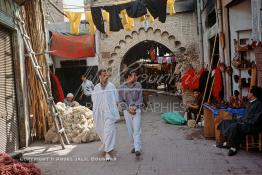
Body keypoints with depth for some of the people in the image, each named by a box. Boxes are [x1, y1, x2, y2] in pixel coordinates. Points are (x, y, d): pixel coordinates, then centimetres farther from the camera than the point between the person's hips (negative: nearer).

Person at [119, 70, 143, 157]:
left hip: (137, 110, -1)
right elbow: (121, 101, 1)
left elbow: (140, 98, 1)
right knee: (130, 130, 7)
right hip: (127, 110, 1)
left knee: (136, 129, -9)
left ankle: (137, 149, -12)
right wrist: (128, 109, -10)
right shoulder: (122, 87, -1)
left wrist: (135, 107, -12)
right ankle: (133, 146, 22)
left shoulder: (138, 85, -1)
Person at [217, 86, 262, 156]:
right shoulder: (251, 103, 15)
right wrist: (240, 119, 5)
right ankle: (227, 143, 6)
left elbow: (255, 121, -20)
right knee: (225, 122, 6)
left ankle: (234, 147, -20)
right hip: (245, 123, 11)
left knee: (234, 126, -37)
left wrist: (244, 122, -15)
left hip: (253, 126, -11)